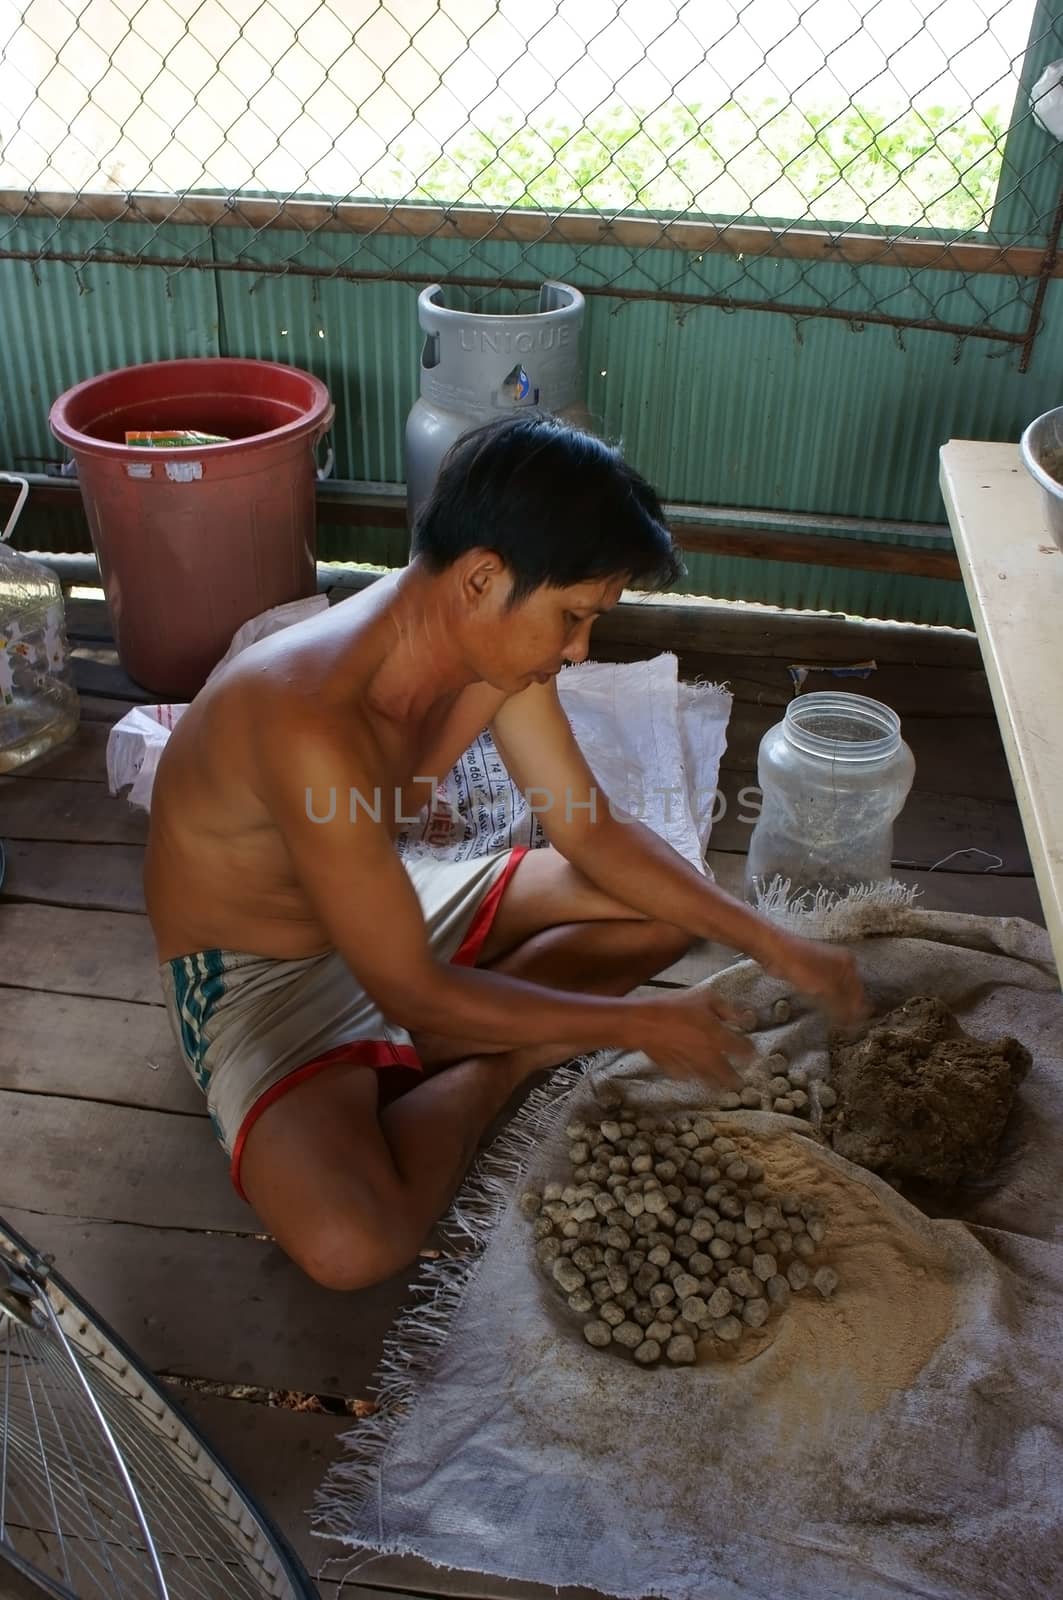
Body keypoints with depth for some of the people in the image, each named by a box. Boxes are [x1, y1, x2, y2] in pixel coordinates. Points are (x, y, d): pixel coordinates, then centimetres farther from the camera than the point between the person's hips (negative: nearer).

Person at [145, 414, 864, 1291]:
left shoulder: (497, 648, -13)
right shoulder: (314, 723, -38)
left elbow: (594, 831, -1)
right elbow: (413, 992, -30)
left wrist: (774, 945, -9)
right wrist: (634, 1023, -22)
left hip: (384, 903, 8)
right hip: (258, 973, -7)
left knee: (671, 907, 4)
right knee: (354, 1244, -33)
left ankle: (423, 1058, -5)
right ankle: (496, 1068, -4)